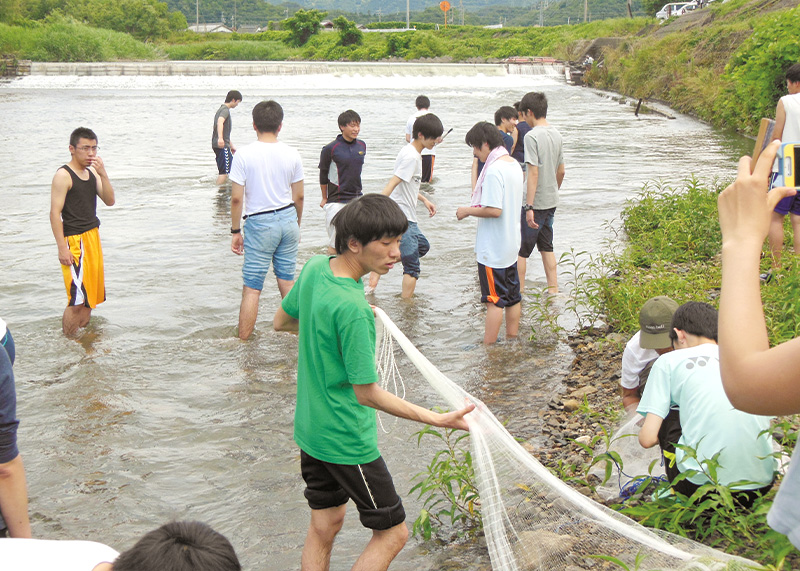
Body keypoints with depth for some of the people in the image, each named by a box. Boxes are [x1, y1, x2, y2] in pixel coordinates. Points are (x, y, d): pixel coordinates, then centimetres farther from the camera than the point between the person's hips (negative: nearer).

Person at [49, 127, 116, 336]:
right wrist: (62, 248, -20)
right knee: (77, 300, -10)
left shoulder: (92, 173, 11)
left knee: (91, 295, 14)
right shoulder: (63, 176, -11)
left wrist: (103, 174, -10)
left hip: (93, 237, 8)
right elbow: (55, 213, -15)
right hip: (74, 241, -8)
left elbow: (109, 201, 4)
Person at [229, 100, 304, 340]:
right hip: (288, 219, 4)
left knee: (251, 288, 1)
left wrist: (235, 231, 0)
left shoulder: (243, 155, -11)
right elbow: (298, 197, 6)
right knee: (287, 282, 15)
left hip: (259, 224, -3)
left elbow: (236, 198, -11)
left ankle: (243, 342, 6)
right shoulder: (292, 154, -1)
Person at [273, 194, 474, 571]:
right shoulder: (352, 309, -30)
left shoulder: (314, 268, -5)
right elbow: (367, 393, -24)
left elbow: (281, 321, 13)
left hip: (310, 428, 9)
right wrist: (437, 420, -26)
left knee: (324, 525, 19)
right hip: (347, 441, -8)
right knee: (392, 532, 7)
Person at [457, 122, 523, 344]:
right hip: (511, 244, 9)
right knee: (512, 297, 15)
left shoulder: (494, 170, -21)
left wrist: (469, 211, -11)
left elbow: (494, 210, -26)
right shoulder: (514, 165, 9)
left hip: (493, 248, -9)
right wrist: (475, 206, 16)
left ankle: (488, 346, 5)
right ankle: (512, 340, 24)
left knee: (494, 300, -2)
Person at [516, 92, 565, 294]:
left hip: (535, 202, -8)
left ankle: (518, 290, 7)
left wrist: (529, 207, -22)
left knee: (521, 249, 2)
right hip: (551, 201, 8)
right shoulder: (556, 134, 8)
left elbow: (533, 173, -21)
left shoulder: (532, 136, -16)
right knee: (546, 246, 16)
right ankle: (553, 290, 18)